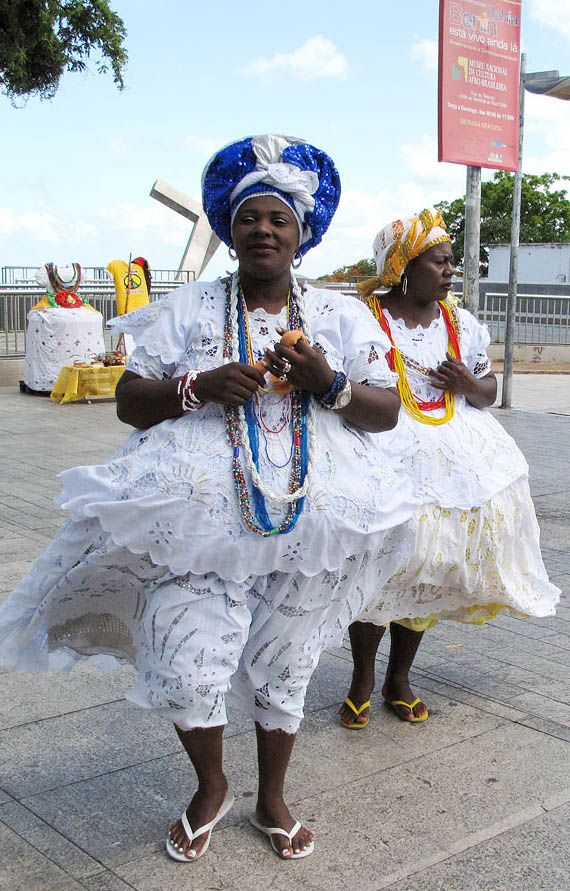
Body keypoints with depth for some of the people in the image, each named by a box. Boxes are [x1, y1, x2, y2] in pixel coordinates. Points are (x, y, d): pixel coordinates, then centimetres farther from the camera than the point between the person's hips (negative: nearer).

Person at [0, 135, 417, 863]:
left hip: (308, 521, 1)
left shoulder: (342, 316, 8)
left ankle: (271, 799, 37)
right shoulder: (189, 309, 5)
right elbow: (129, 402, 2)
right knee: (186, 670, -7)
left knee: (282, 668, 12)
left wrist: (329, 386, -14)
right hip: (202, 515, -1)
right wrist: (200, 388, -16)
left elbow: (388, 411, 5)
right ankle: (210, 788, 25)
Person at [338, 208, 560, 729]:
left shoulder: (462, 324, 10)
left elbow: (488, 391, 15)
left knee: (427, 571, 11)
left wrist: (470, 385, -5)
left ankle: (399, 678, 28)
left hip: (452, 460, 5)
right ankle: (362, 680, 20)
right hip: (384, 459, -5)